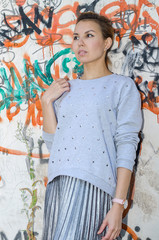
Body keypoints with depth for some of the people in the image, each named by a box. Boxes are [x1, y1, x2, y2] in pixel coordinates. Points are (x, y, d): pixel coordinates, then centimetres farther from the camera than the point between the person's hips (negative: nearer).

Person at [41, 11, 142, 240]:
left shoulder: (123, 86, 2)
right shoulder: (66, 88, 17)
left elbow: (126, 144, -6)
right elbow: (52, 142, 13)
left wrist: (118, 204, -13)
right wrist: (46, 101, 3)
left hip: (94, 186, -5)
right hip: (59, 185, 5)